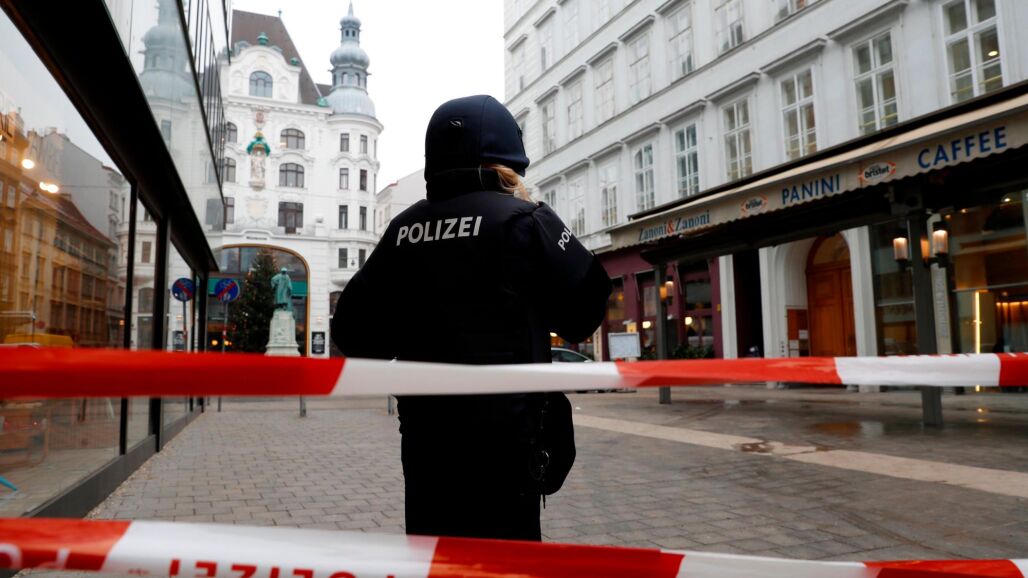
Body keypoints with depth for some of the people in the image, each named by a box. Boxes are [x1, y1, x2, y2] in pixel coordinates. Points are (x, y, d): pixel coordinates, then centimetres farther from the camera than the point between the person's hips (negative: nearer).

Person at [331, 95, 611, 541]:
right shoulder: (521, 220, -9)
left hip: (423, 433, 5)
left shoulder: (403, 229, 5)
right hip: (500, 434, -5)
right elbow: (583, 312, -4)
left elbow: (354, 333, 5)